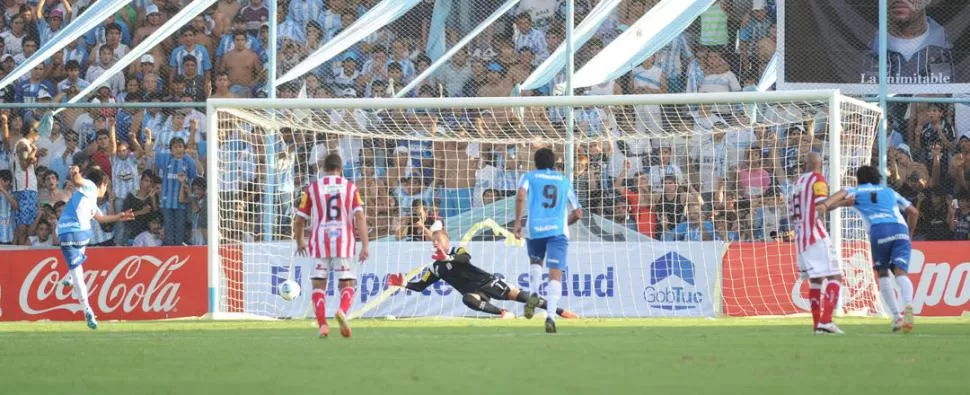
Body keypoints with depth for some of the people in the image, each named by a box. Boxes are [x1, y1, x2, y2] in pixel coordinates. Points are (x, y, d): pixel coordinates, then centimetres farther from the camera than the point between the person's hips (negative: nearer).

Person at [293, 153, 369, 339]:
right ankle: (342, 311, -23)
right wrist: (365, 246, -6)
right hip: (344, 242, 0)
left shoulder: (312, 188, 6)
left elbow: (299, 220, 9)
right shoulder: (350, 187, 6)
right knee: (347, 284, 7)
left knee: (318, 285, 8)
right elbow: (360, 217, -4)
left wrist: (299, 242, 26)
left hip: (320, 243, 0)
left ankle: (322, 325, -7)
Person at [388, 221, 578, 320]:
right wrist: (404, 284, -5)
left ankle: (560, 311, -12)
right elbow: (420, 286, 12)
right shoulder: (436, 268, 9)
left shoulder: (458, 251, -3)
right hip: (474, 291, 3)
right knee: (468, 299, -34)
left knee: (516, 294, -15)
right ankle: (504, 314, -32)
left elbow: (466, 259, -26)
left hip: (487, 282, -3)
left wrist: (448, 258, -42)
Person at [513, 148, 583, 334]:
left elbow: (521, 196, -8)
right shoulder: (564, 181, 20)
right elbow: (577, 213, 21)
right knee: (555, 274, -8)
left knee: (535, 262, 28)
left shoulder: (529, 177, 13)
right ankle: (551, 315, -26)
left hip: (535, 229, 0)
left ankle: (533, 293, 2)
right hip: (558, 231, 0)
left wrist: (517, 222, -4)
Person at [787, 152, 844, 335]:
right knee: (835, 277, -9)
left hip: (801, 237, 8)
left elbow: (791, 216, 18)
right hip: (817, 236, -8)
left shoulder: (797, 183, 17)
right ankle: (826, 320, -22)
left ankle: (817, 323, 12)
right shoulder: (818, 180, -4)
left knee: (815, 280, 15)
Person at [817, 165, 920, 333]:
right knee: (901, 273, -8)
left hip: (879, 230, -2)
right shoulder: (890, 192, 34)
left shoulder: (857, 191, 25)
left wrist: (825, 205, -16)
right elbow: (913, 212, 33)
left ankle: (896, 317, 7)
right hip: (900, 229, 2)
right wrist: (909, 234, 46)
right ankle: (908, 306, -38)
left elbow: (843, 194, 1)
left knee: (882, 274, 17)